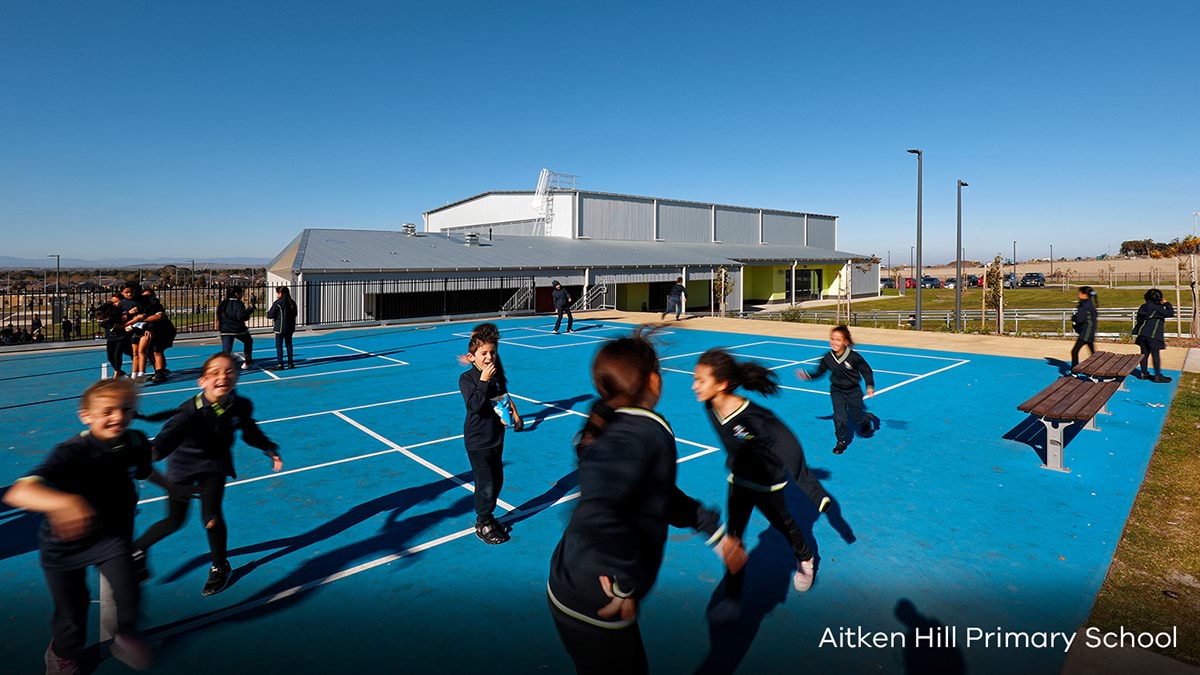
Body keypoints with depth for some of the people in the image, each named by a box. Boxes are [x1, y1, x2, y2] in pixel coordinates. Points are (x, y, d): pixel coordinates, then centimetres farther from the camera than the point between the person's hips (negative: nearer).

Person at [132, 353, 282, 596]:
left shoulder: (241, 406, -20)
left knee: (211, 516, -8)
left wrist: (271, 451, 0)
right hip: (184, 464, -1)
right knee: (174, 521, 7)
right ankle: (138, 550, 40)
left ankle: (220, 567, 17)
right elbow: (172, 431, -49)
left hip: (215, 462, 1)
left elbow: (250, 433, 1)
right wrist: (155, 452, -68)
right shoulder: (191, 409, -31)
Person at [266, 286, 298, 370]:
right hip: (290, 327, 6)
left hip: (280, 327, -6)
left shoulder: (278, 303, -13)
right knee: (288, 344, 13)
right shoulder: (292, 302, 6)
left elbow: (270, 315, -11)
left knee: (279, 345, 1)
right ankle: (290, 363, 16)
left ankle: (280, 364, -2)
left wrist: (268, 312, 10)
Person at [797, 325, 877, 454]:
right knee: (839, 417, -10)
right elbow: (819, 372, -1)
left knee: (856, 418, 10)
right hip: (837, 391, 2)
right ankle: (841, 441, 12)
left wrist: (870, 386, -11)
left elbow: (867, 371, -8)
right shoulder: (828, 358, -13)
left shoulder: (854, 357, -21)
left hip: (853, 391, -2)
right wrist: (807, 375, -16)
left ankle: (867, 419, 47)